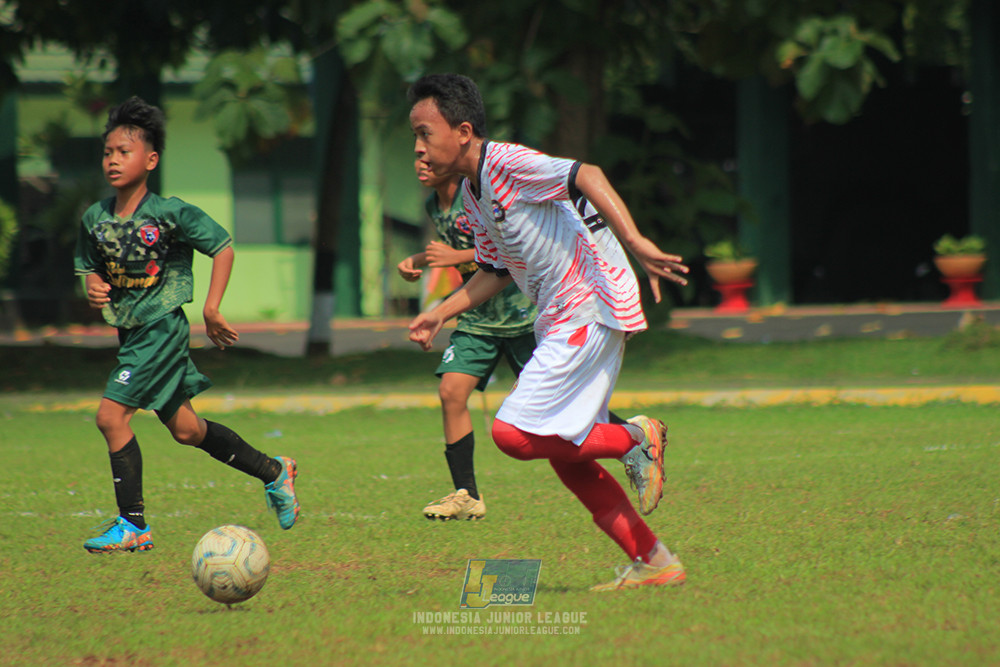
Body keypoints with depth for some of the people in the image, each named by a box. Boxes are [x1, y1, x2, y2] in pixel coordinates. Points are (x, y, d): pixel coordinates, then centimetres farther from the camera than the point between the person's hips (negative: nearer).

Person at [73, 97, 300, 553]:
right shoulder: (95, 219, 3)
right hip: (130, 330, 7)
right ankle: (273, 472, 32)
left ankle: (133, 525, -7)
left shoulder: (171, 214, -14)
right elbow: (90, 268, 17)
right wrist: (93, 287, -6)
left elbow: (223, 247, -6)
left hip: (162, 328, -7)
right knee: (185, 430, 14)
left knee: (111, 415, -16)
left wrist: (212, 308, -10)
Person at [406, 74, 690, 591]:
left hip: (591, 310, -10)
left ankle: (633, 438, 0)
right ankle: (654, 563, 14)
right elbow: (495, 271, 27)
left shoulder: (507, 163, -15)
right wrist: (440, 314, 18)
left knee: (513, 434, -16)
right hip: (558, 323, 10)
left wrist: (637, 244, -40)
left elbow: (586, 176, -29)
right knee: (565, 456, 9)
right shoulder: (473, 195, 13)